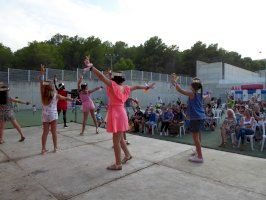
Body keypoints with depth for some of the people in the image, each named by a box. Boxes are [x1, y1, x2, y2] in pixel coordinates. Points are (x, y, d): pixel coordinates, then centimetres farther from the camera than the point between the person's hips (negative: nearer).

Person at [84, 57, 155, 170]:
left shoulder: (113, 85, -11)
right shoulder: (125, 88, 10)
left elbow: (102, 77, -21)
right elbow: (136, 87, 24)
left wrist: (91, 67, -28)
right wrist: (147, 87, 40)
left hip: (116, 114, -8)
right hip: (121, 113, 8)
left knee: (116, 141, 1)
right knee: (119, 138, 24)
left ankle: (118, 164, 11)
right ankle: (127, 155, 40)